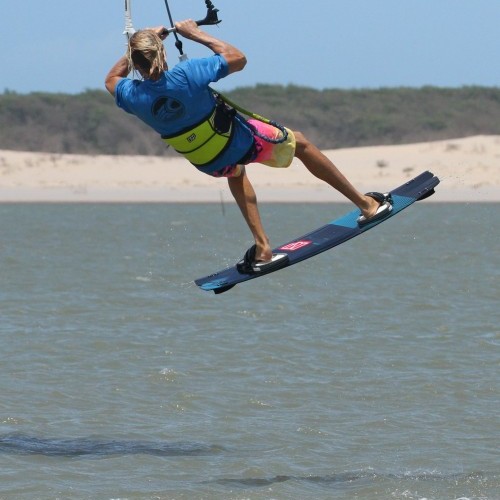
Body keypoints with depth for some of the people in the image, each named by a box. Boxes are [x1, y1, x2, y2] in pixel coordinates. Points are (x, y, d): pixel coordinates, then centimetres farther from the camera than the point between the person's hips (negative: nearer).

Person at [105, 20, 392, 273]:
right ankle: (366, 204, 32)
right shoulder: (185, 75, -33)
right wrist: (196, 34, -10)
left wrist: (143, 42, 2)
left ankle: (262, 247, 33)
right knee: (300, 143, 23)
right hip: (241, 141, -4)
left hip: (209, 165, 4)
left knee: (235, 171, 41)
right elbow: (238, 58, -18)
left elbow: (112, 79, 5)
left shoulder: (133, 97, -22)